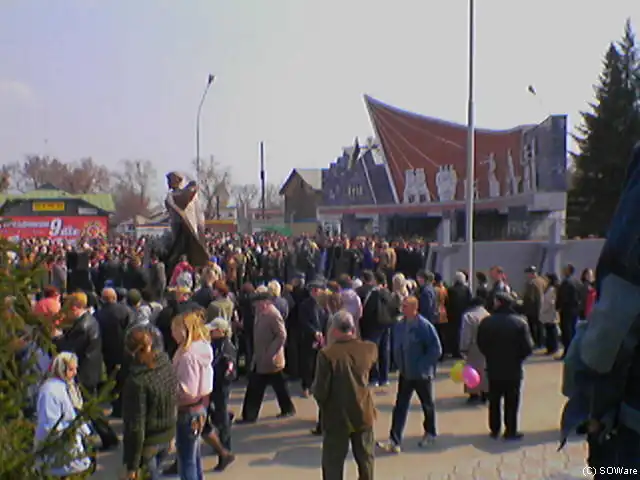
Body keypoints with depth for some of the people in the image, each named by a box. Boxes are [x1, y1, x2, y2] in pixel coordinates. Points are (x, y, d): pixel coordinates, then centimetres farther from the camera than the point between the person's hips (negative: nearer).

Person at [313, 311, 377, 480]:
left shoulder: (327, 354, -22)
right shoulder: (369, 349, -7)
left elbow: (320, 390, -19)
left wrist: (321, 402, 3)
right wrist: (355, 339, 18)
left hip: (337, 417, -4)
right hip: (363, 414, 4)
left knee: (333, 463, 10)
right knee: (365, 459, 21)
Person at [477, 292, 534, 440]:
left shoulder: (486, 322, -11)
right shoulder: (520, 322, -12)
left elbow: (481, 345, -5)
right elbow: (528, 347, -12)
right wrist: (517, 358, 5)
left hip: (493, 368, 1)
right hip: (513, 369, -1)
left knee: (494, 400, 15)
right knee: (512, 401, 10)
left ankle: (494, 429, 23)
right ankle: (511, 431, 14)